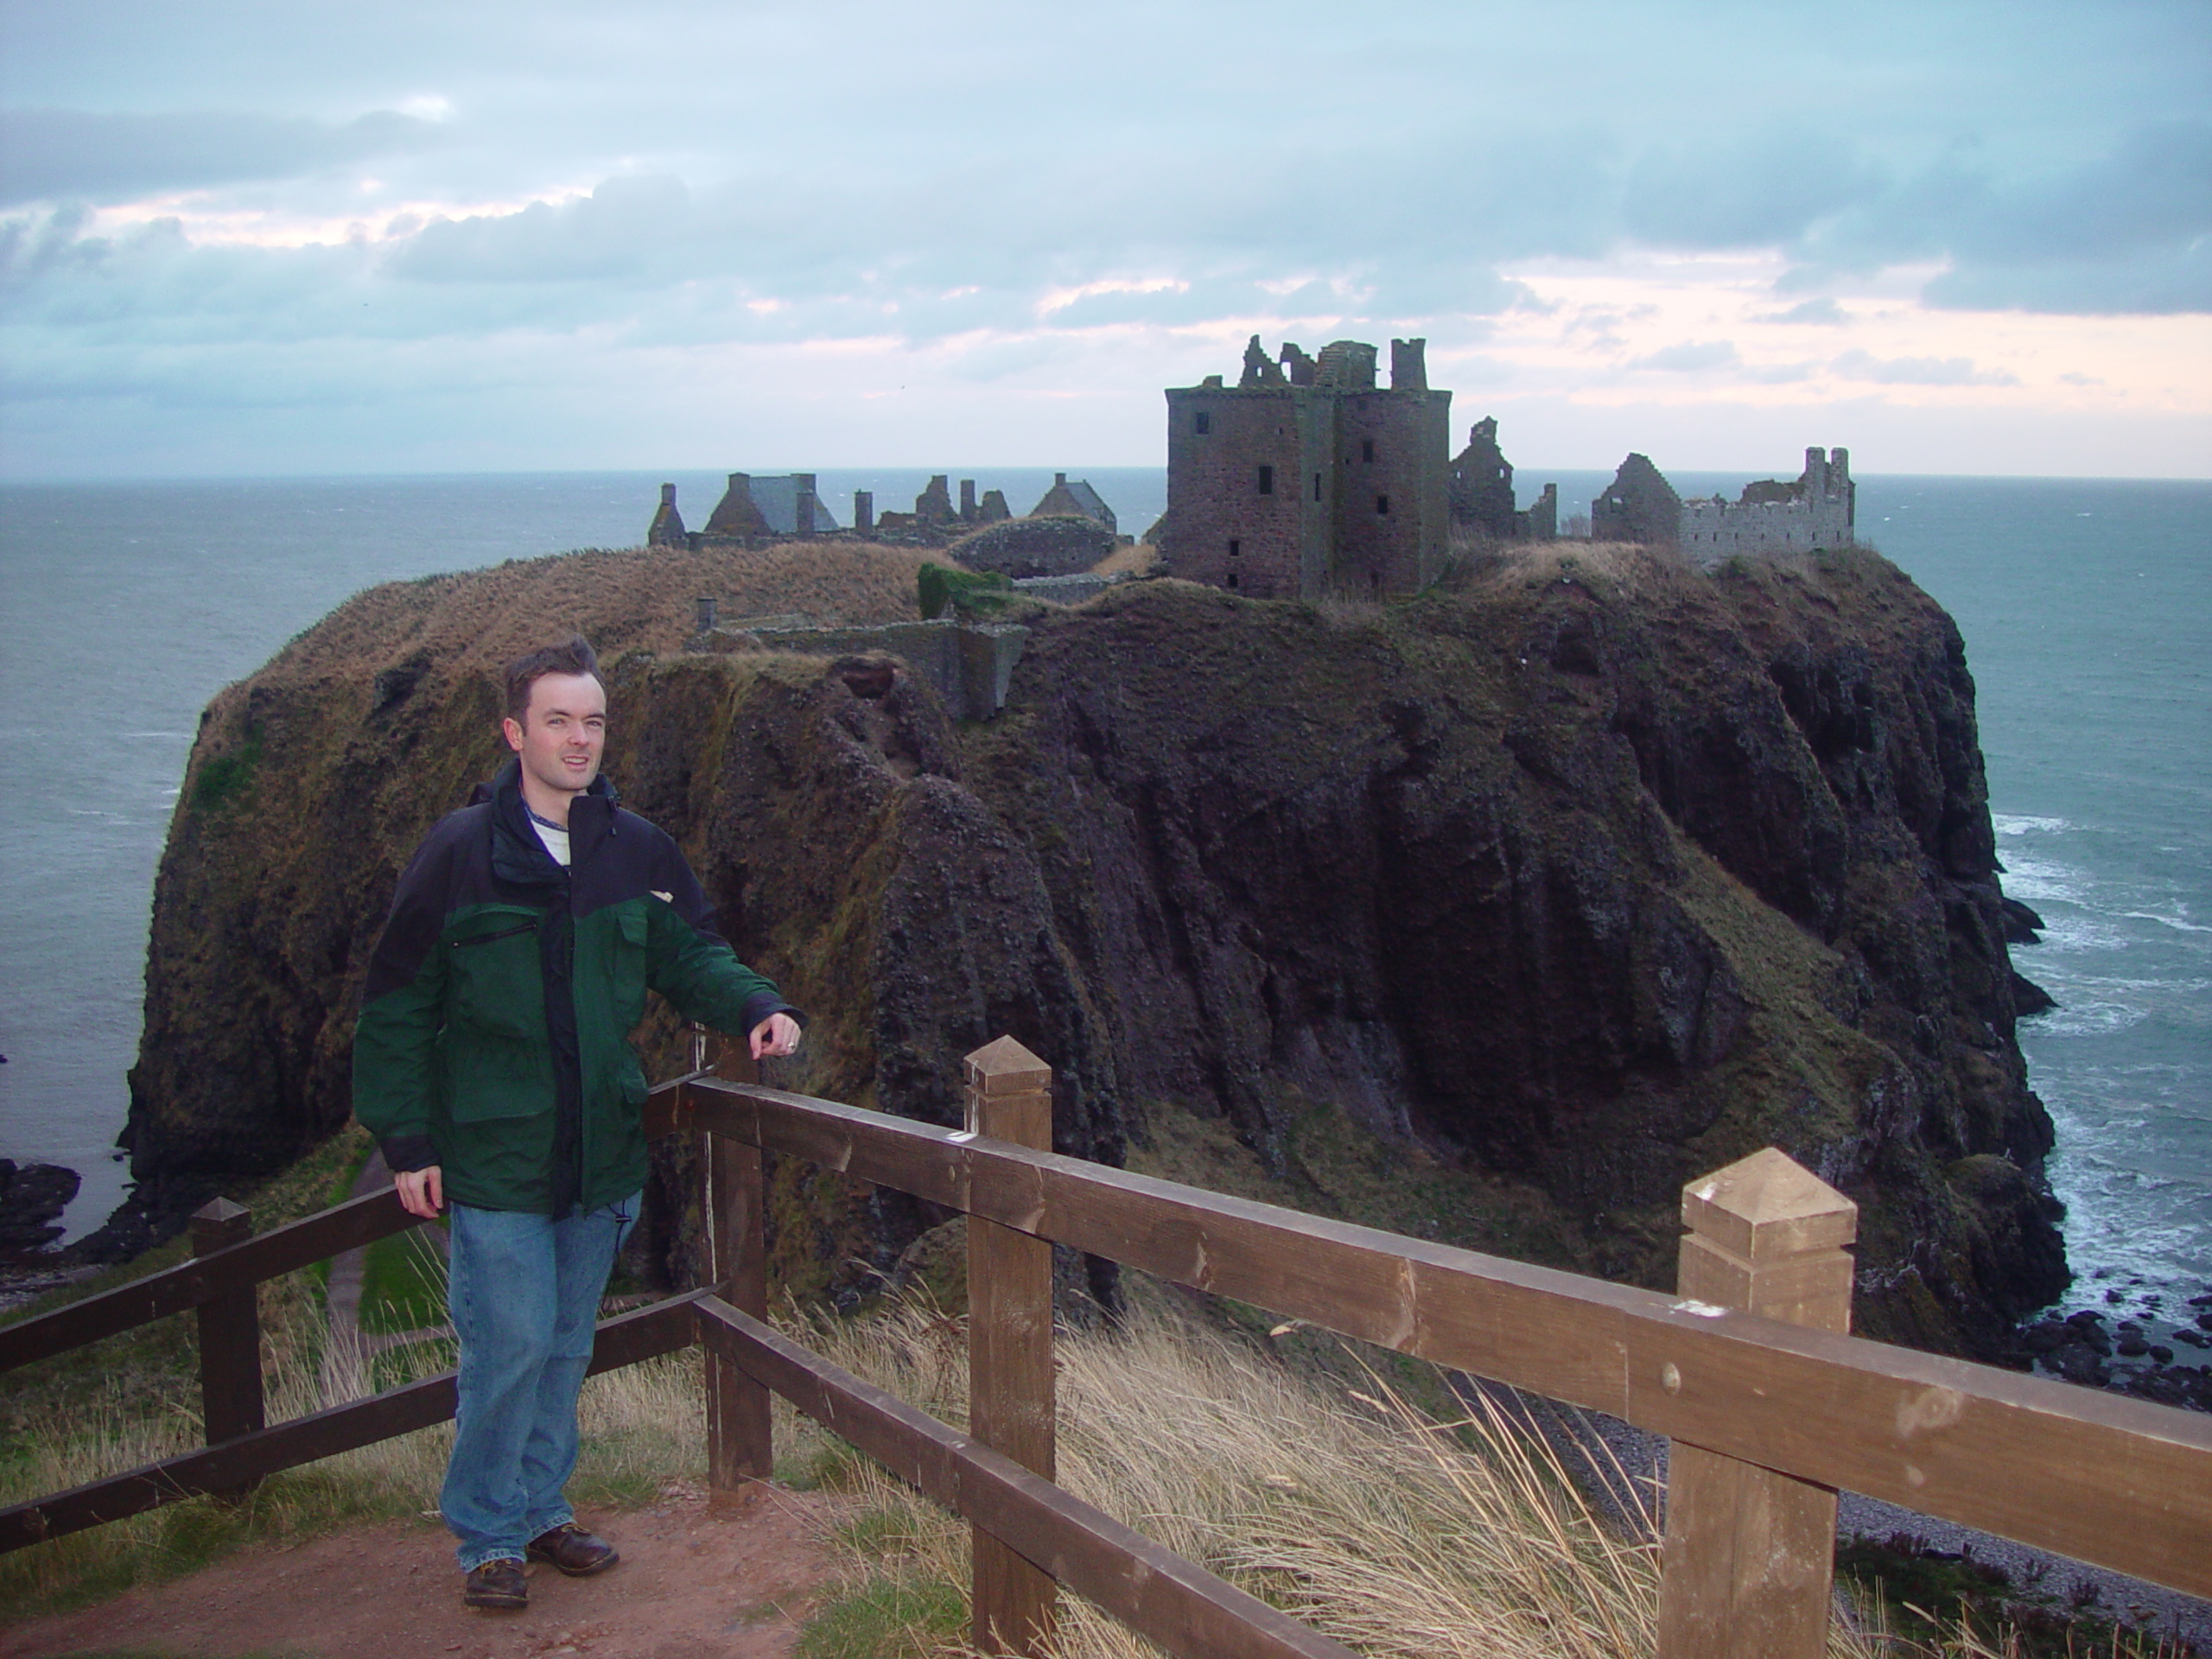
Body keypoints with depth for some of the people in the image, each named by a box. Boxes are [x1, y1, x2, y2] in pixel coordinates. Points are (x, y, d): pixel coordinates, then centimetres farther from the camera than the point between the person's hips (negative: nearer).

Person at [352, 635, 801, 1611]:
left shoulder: (636, 852, 2)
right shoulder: (461, 853, -9)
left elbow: (690, 953, 10)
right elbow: (396, 1007, -4)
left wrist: (755, 1007, -12)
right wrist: (406, 1142, -6)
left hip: (602, 1153, 5)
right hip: (494, 1155, -4)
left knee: (567, 1345, 15)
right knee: (512, 1343, -4)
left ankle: (540, 1509, 32)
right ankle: (488, 1538, 14)